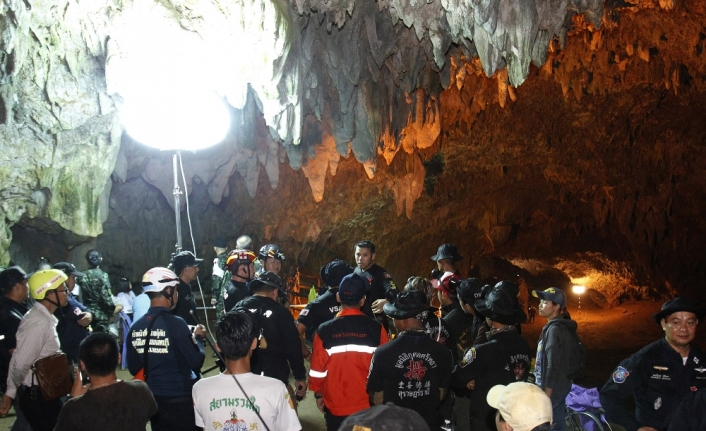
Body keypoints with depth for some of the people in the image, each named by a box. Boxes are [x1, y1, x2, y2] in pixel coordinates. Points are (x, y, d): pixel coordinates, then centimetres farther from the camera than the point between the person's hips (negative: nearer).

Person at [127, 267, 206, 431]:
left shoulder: (136, 327, -2)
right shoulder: (175, 323, -18)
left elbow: (133, 369, 6)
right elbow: (196, 362, -12)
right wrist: (198, 338, 4)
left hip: (153, 398, 5)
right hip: (181, 398, -5)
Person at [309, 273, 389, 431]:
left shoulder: (325, 331, -11)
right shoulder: (377, 329, -12)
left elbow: (318, 369, -5)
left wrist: (318, 394, 11)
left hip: (335, 405, 0)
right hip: (368, 405, 0)